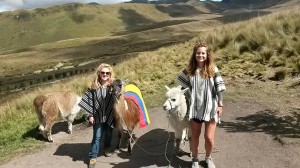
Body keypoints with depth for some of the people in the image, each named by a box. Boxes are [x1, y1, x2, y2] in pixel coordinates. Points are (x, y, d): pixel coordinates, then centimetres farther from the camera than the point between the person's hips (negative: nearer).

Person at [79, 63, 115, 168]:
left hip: (110, 115, 1)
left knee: (109, 134, 19)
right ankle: (93, 157, 11)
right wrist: (90, 115, -4)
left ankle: (107, 148, 44)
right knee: (97, 136, 1)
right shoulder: (94, 86, -5)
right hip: (98, 116, -1)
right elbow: (90, 102, -1)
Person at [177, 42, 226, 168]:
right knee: (195, 135, 13)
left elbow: (219, 87, -5)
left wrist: (220, 105, -8)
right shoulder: (190, 70, -1)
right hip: (195, 107, 2)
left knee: (209, 137, 1)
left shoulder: (212, 69, -6)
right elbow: (181, 80, 12)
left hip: (210, 107, -1)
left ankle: (208, 158, 30)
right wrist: (191, 93, 5)